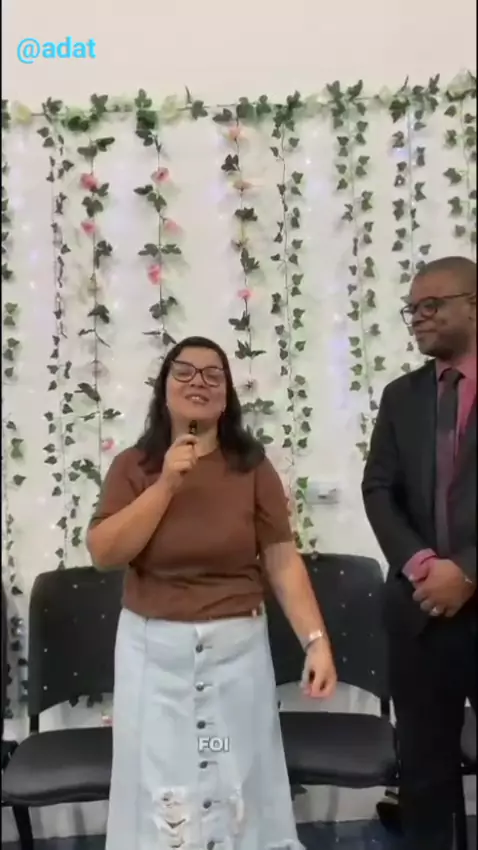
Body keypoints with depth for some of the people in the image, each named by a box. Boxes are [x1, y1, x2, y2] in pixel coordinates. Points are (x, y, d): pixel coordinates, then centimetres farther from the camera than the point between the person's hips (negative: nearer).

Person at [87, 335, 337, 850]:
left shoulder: (252, 468, -4)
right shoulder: (133, 466, -1)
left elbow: (283, 562, -5)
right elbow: (104, 553, -12)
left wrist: (316, 640, -13)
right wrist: (166, 485, -18)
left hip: (237, 648, 0)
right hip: (154, 651, 0)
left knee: (238, 783, 13)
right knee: (161, 787, 11)